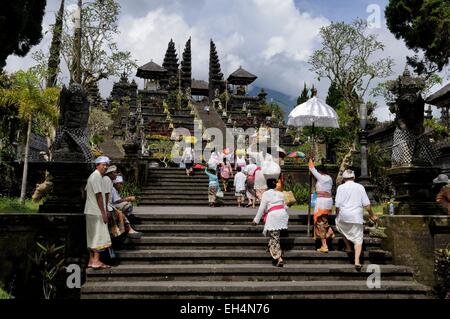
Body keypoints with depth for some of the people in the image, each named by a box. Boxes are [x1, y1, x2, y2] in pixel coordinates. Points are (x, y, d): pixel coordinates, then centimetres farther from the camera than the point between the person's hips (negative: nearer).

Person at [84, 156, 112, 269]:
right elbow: (98, 195, -18)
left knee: (93, 237, 12)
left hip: (91, 211, 10)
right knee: (99, 236, -7)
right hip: (96, 212, -10)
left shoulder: (93, 176, 18)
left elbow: (86, 191, 24)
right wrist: (103, 212, -17)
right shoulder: (97, 176, -14)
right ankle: (96, 261, -6)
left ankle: (91, 260, 16)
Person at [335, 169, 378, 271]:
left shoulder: (341, 187, 0)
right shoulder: (360, 187, 5)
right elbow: (366, 204, 3)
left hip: (344, 216, 0)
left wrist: (337, 216, 10)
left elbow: (338, 205, -3)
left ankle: (348, 247, 32)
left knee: (340, 225, 31)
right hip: (356, 217, 1)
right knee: (358, 239, 4)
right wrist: (372, 215, 15)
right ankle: (357, 261, -8)